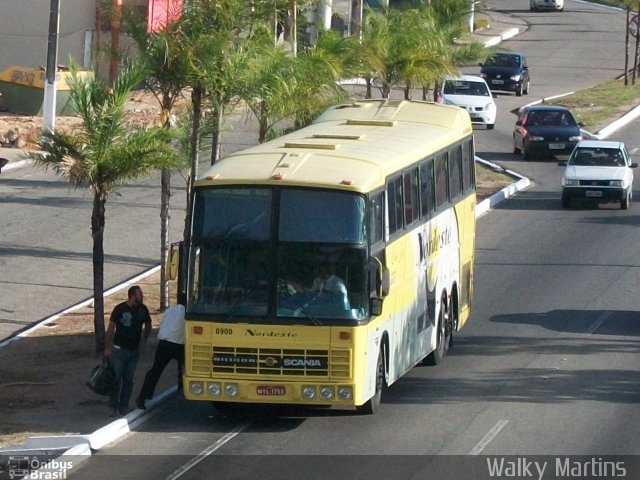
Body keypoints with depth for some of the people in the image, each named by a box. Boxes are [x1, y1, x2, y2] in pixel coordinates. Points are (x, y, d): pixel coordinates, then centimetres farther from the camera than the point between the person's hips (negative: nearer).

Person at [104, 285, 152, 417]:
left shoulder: (142, 309, 0)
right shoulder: (120, 309, -12)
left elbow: (148, 325, 18)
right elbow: (111, 328, -7)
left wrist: (145, 339, 10)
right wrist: (107, 348, -9)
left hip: (134, 350, 4)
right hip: (119, 350, -4)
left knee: (128, 380, 7)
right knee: (116, 379, -5)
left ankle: (124, 406, 13)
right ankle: (113, 407, -1)